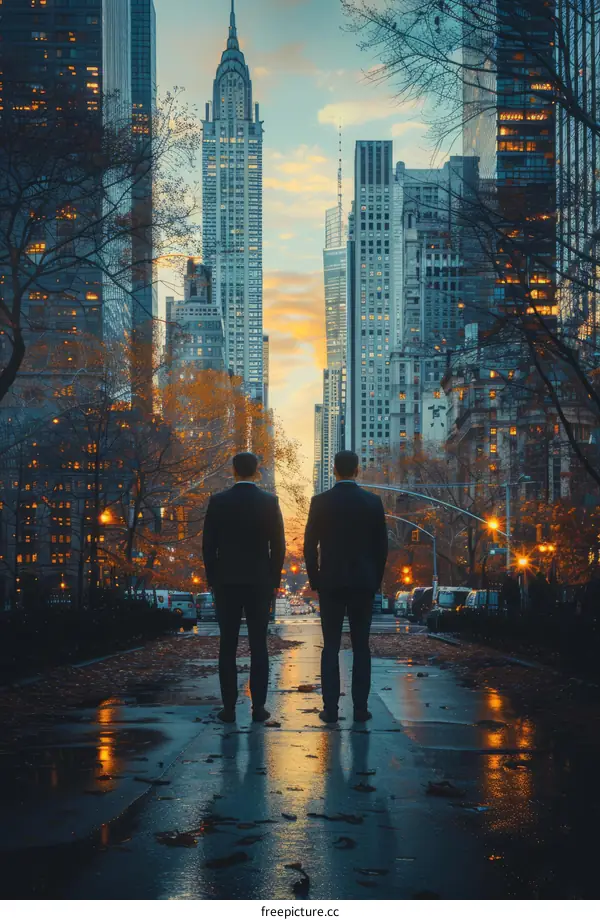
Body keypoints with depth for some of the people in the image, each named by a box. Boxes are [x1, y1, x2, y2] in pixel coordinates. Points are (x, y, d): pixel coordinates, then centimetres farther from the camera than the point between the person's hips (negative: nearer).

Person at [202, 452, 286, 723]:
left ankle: (229, 707, 1)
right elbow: (278, 545, -2)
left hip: (226, 582, 0)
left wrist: (212, 579, 8)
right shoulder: (269, 502, -1)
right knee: (258, 645, 3)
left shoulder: (218, 501, -1)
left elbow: (208, 545, 0)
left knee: (228, 646, 3)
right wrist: (274, 580, 8)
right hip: (259, 582, 0)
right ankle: (258, 707, 1)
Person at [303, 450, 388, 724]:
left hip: (330, 582, -1)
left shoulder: (321, 502, -3)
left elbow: (310, 545, -2)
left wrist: (314, 579, 8)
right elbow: (381, 546, 2)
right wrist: (376, 580, 11)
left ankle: (330, 708, 0)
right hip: (363, 582, 1)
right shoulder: (373, 502, -1)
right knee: (361, 647, 5)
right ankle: (360, 708, 3)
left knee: (331, 647, 3)